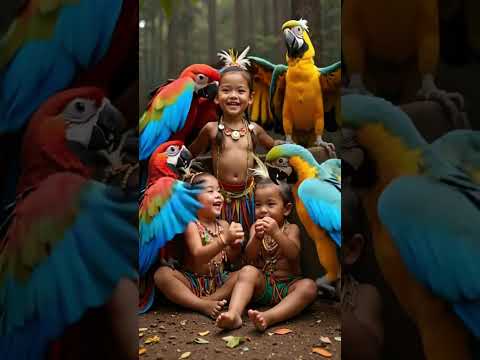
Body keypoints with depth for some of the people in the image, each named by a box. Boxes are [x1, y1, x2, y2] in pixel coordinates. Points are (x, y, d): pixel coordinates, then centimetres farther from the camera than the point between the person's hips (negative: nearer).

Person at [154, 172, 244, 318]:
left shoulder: (223, 225, 5)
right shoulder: (192, 225, -9)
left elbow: (230, 259, 7)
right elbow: (198, 257, -22)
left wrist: (235, 246, -16)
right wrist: (224, 240, -34)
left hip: (219, 281, 4)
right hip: (193, 282, -3)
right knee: (162, 273, -28)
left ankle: (211, 299, -24)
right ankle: (203, 305, -30)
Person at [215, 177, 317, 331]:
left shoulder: (291, 229, 1)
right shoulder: (256, 228, 6)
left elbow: (293, 254, -17)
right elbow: (250, 258, -5)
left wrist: (276, 233, -31)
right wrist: (257, 237, -24)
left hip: (288, 287, -1)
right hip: (262, 285, 1)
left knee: (308, 286, -30)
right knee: (247, 271, -27)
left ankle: (269, 317, -46)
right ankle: (234, 314, -47)